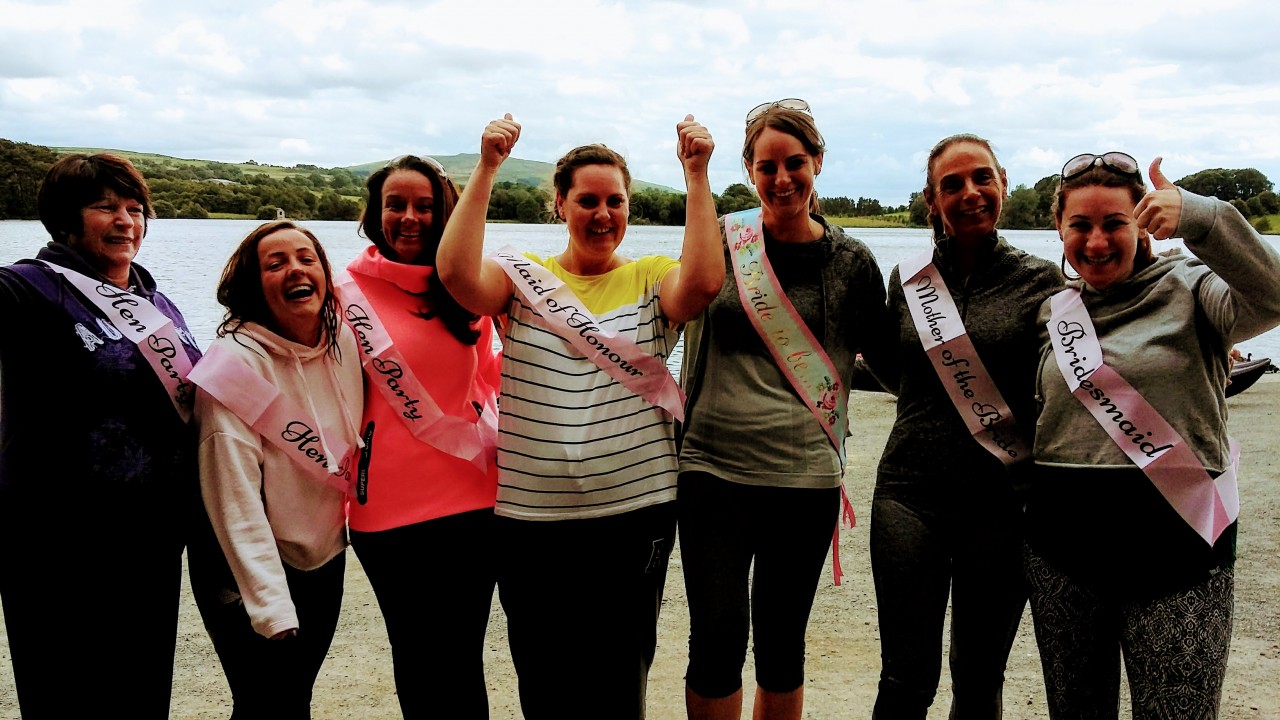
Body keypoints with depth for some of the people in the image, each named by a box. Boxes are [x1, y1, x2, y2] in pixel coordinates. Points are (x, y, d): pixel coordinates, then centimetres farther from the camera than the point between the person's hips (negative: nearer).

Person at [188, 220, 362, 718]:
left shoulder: (343, 343, -5)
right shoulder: (236, 363, -21)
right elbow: (234, 500, -23)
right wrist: (272, 607, -23)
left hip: (325, 559, 5)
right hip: (250, 571, -5)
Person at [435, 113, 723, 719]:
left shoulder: (650, 280, 2)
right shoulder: (523, 277, 2)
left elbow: (705, 281, -19)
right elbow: (456, 273, -17)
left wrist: (696, 175, -19)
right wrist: (487, 167, -19)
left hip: (637, 512, 0)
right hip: (530, 516, 1)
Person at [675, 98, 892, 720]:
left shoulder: (851, 261, 3)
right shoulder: (725, 241, 2)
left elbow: (886, 358, 10)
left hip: (805, 476, 1)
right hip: (713, 467, 0)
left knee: (782, 644, 13)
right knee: (717, 639, -4)